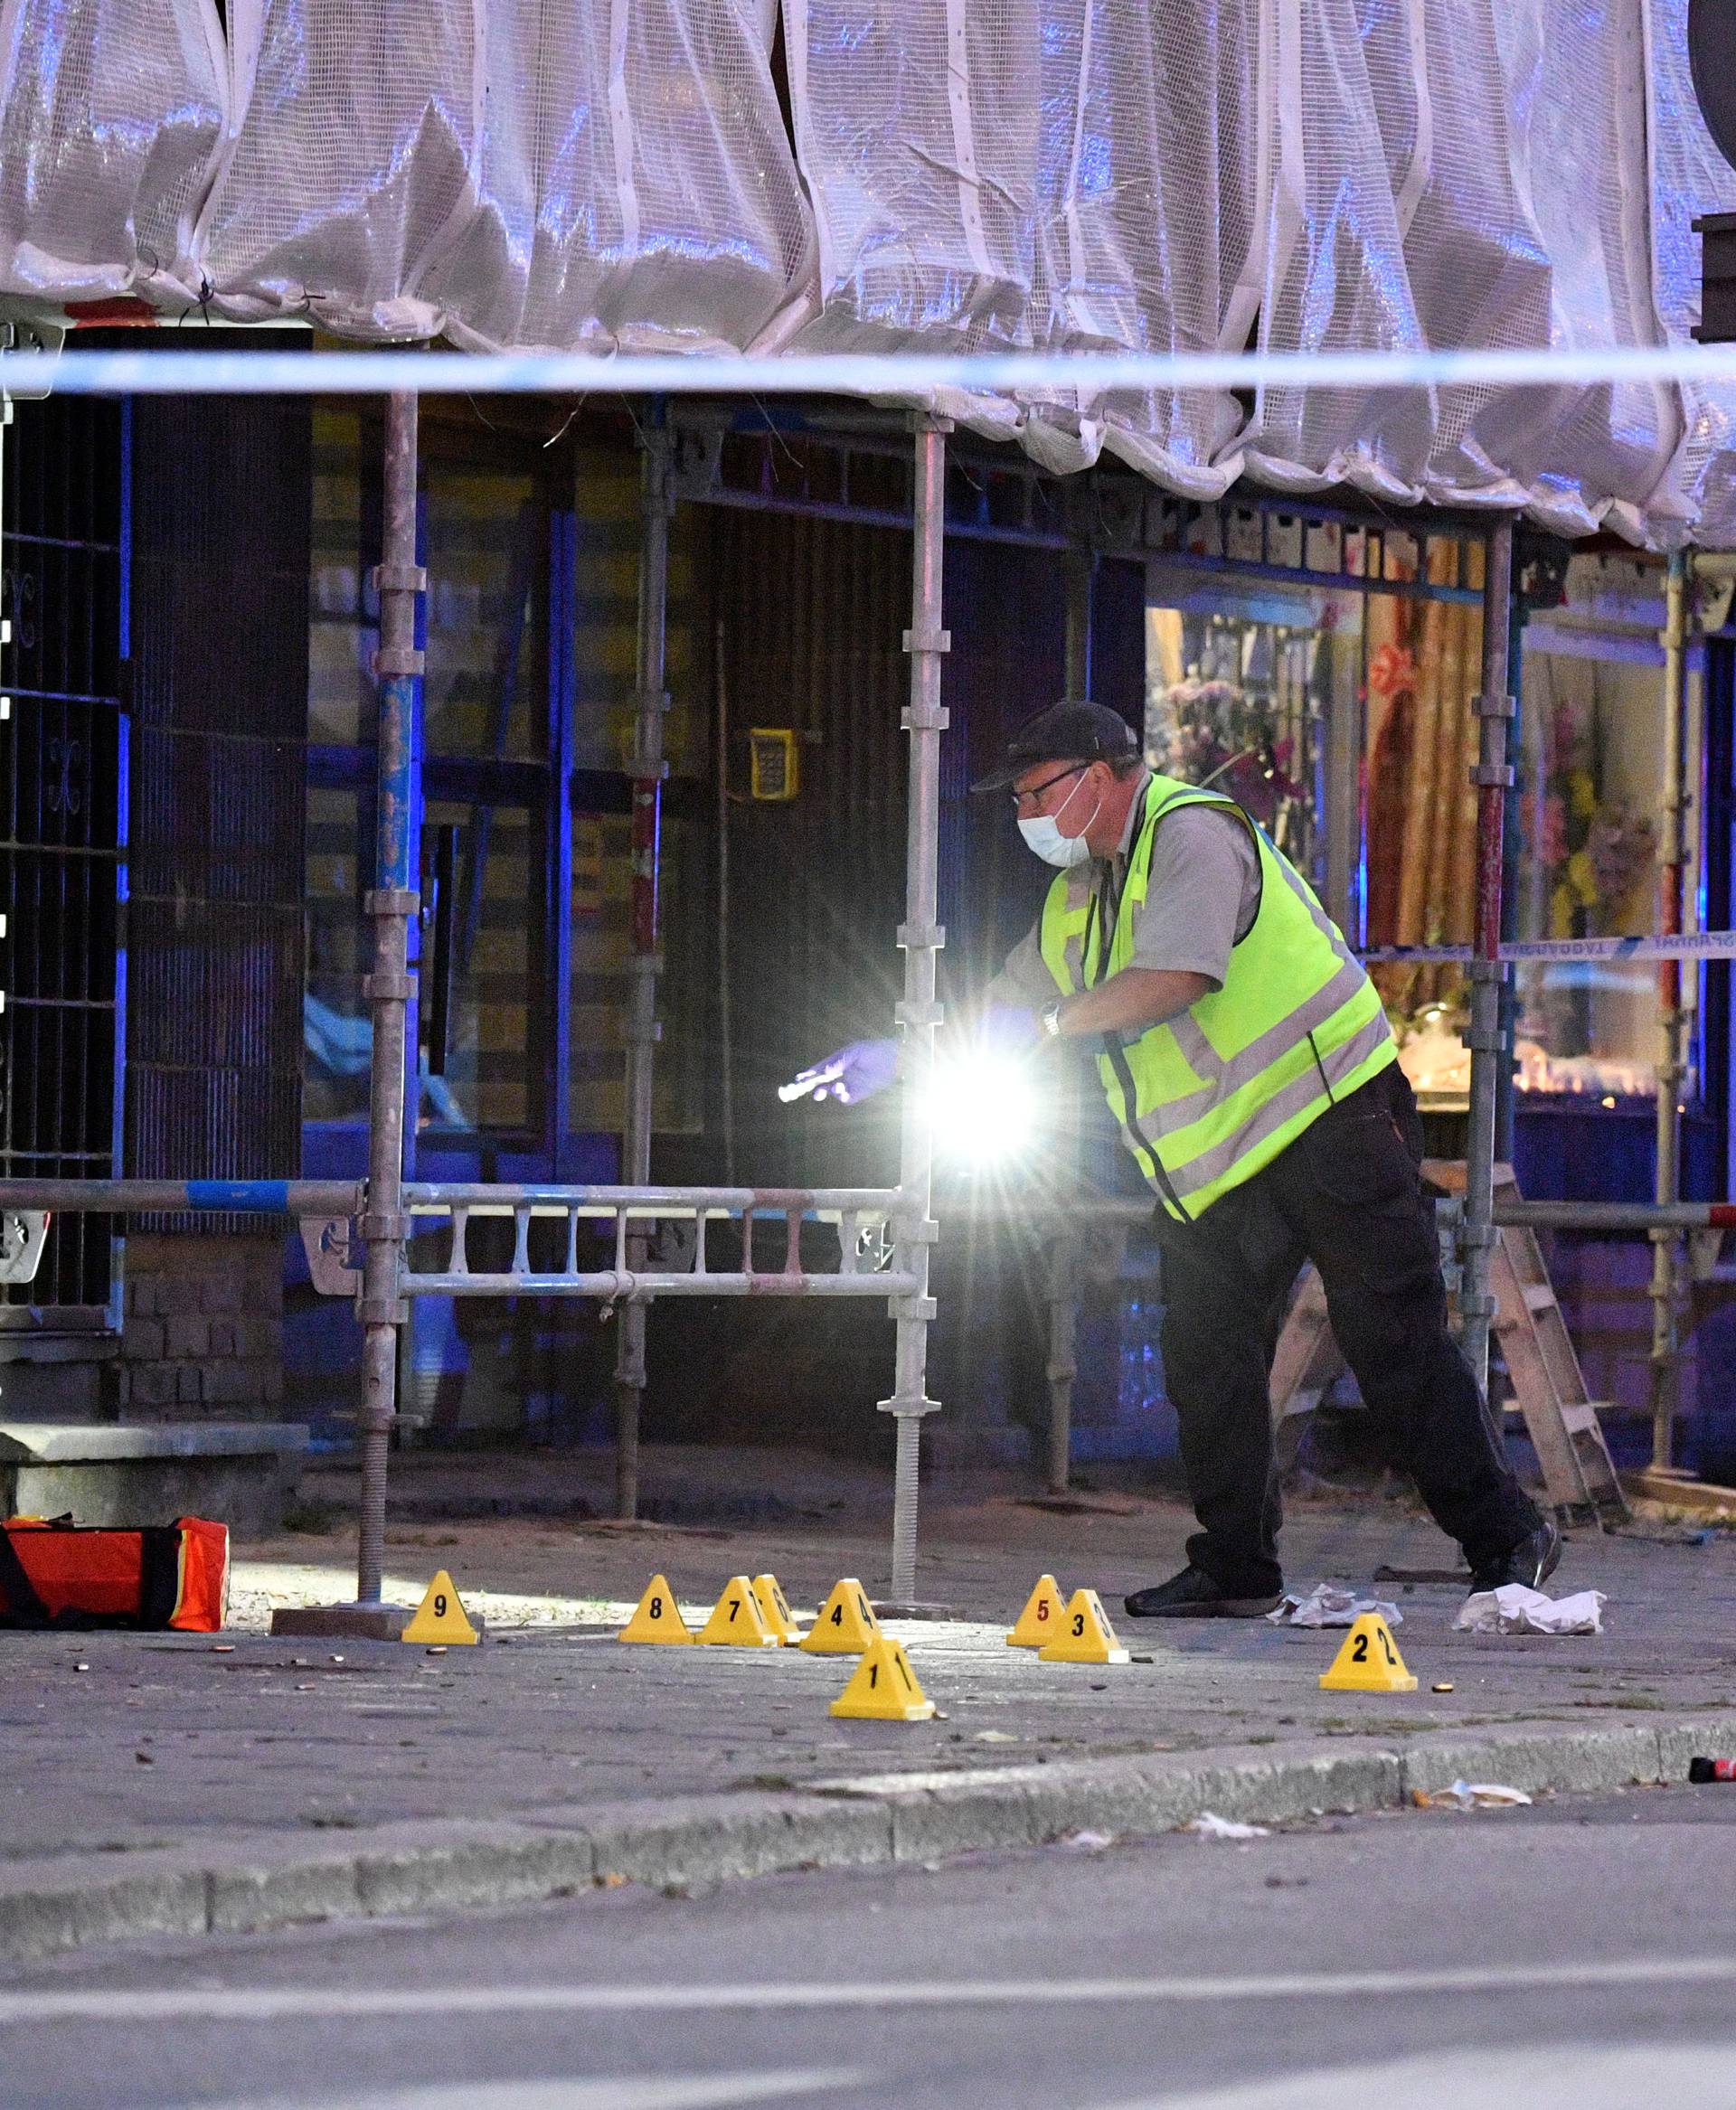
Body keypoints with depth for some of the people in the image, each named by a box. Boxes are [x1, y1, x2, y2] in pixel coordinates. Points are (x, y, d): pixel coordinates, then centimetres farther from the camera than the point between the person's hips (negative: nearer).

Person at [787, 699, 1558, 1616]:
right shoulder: (1079, 898, 16)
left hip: (1325, 1122, -9)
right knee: (1208, 1366, 4)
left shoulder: (1192, 835, -13)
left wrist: (1053, 1022, -16)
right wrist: (894, 1056, 16)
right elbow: (1005, 1004, 26)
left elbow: (1174, 978, -25)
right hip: (1215, 1172, 9)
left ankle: (1506, 1539, -5)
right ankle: (1234, 1567, 10)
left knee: (1396, 1345, -10)